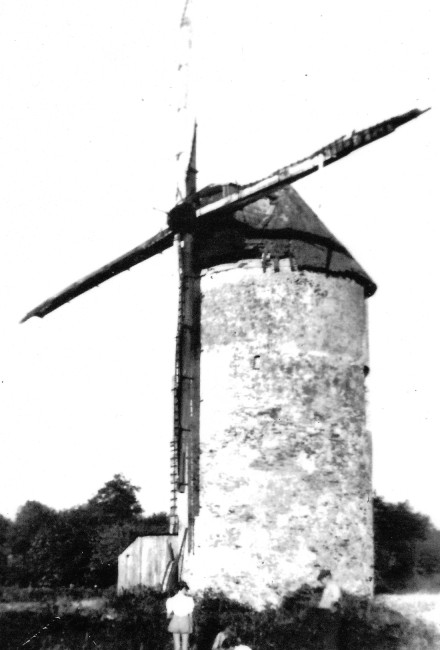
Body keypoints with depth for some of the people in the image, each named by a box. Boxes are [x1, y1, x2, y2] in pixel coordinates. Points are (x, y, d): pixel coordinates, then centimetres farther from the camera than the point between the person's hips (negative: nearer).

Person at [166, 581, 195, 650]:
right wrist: (191, 626, 9)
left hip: (175, 621, 2)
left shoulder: (171, 600, -6)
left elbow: (168, 615, -1)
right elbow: (190, 615, -5)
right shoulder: (189, 600, -11)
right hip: (185, 621, -2)